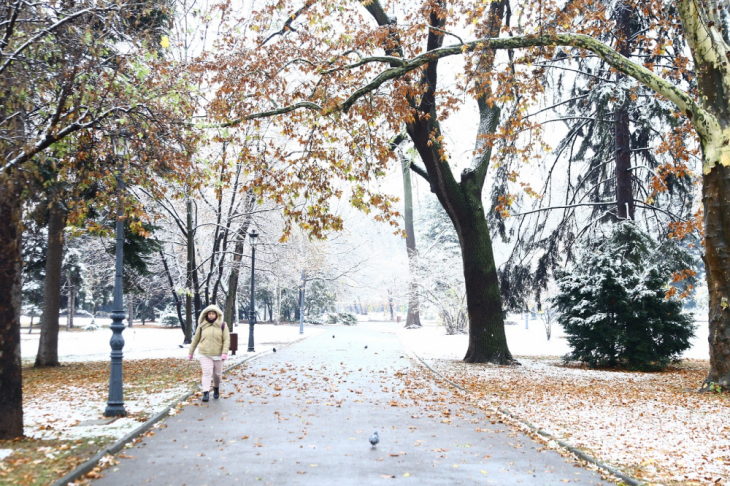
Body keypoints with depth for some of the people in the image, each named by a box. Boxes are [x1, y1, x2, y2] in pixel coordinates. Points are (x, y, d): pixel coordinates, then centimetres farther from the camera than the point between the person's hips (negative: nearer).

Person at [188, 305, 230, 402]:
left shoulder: (222, 325, -2)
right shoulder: (202, 326, 1)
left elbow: (226, 339, -5)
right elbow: (195, 339, 10)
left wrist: (225, 352, -15)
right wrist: (190, 352, 13)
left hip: (218, 355, 1)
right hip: (205, 354, 0)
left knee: (217, 374, 11)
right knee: (207, 373, -12)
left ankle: (216, 388, 35)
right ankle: (206, 393, -13)